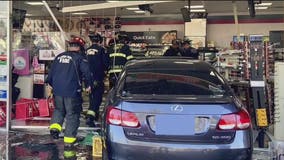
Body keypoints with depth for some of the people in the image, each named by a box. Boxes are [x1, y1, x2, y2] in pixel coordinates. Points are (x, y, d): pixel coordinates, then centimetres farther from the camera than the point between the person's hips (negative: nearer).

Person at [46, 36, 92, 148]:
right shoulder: (80, 58, -6)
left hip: (57, 90, 5)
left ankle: (54, 126, 3)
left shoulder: (59, 57, 10)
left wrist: (50, 83, 33)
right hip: (72, 91, -5)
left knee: (59, 109, 26)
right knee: (72, 114, 4)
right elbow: (86, 72, -13)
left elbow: (51, 71, 18)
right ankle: (69, 140, 4)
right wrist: (88, 85, 3)